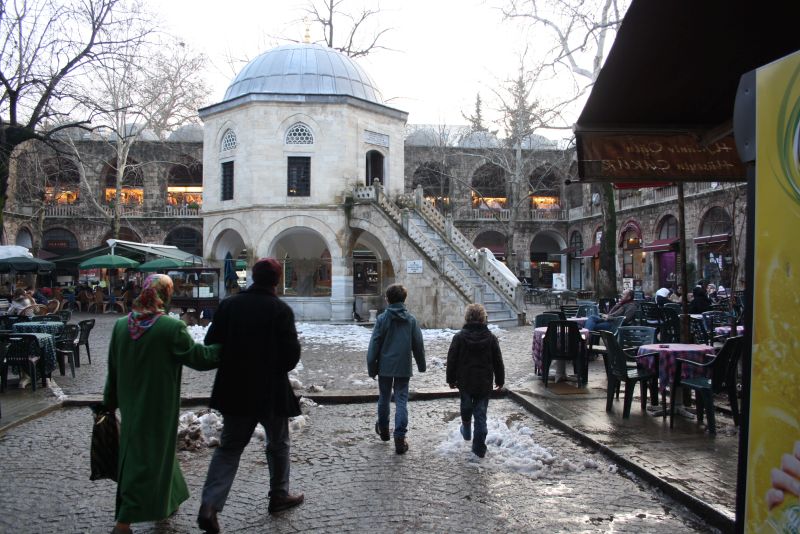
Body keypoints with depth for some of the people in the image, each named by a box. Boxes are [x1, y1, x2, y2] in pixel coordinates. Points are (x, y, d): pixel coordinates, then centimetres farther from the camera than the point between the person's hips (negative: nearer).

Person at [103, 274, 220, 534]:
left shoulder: (121, 325, -3)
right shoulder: (172, 327, -20)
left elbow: (113, 370, 5)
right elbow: (198, 357, -13)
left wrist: (110, 402, 16)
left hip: (131, 406, 6)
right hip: (158, 406, -6)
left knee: (136, 449, 23)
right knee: (149, 456, 6)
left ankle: (166, 502, 39)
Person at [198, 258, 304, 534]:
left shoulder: (229, 304, -2)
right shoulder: (281, 310, -13)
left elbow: (211, 344, 1)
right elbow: (291, 355, -14)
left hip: (235, 390, 3)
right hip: (271, 392, -3)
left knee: (229, 447, 13)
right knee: (278, 444, 18)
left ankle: (209, 505, 1)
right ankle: (279, 496, 32)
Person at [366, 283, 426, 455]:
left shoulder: (382, 318, -7)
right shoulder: (411, 320, -2)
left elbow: (374, 345, -6)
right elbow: (418, 345, 4)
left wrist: (371, 367, 2)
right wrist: (421, 365, 17)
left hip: (385, 367, 0)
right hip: (404, 368, 0)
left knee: (384, 398, 19)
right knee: (401, 401, 2)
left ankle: (383, 428, 36)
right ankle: (400, 438, -6)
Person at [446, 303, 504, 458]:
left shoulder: (459, 337, -9)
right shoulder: (491, 338, -5)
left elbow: (451, 360, -4)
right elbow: (498, 362, 1)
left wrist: (451, 379, 8)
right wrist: (500, 380, 14)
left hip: (464, 382, 0)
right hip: (484, 384, 0)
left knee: (466, 407, 25)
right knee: (481, 414, 3)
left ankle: (466, 431, 46)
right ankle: (479, 448, 3)